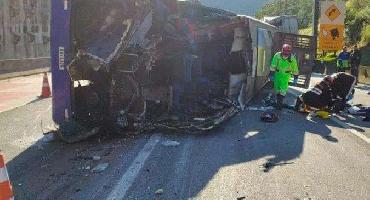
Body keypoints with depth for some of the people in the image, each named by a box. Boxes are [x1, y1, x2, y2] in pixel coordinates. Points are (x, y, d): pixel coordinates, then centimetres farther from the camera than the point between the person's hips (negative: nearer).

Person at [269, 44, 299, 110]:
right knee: (277, 88, 10)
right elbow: (273, 66, -9)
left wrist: (296, 77, 1)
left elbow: (295, 68, -3)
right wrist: (271, 74, -10)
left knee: (283, 89, -10)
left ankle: (280, 102, -4)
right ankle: (278, 101, 27)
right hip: (277, 74, 2)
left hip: (286, 75, -1)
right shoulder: (277, 56, -15)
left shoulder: (292, 58, -14)